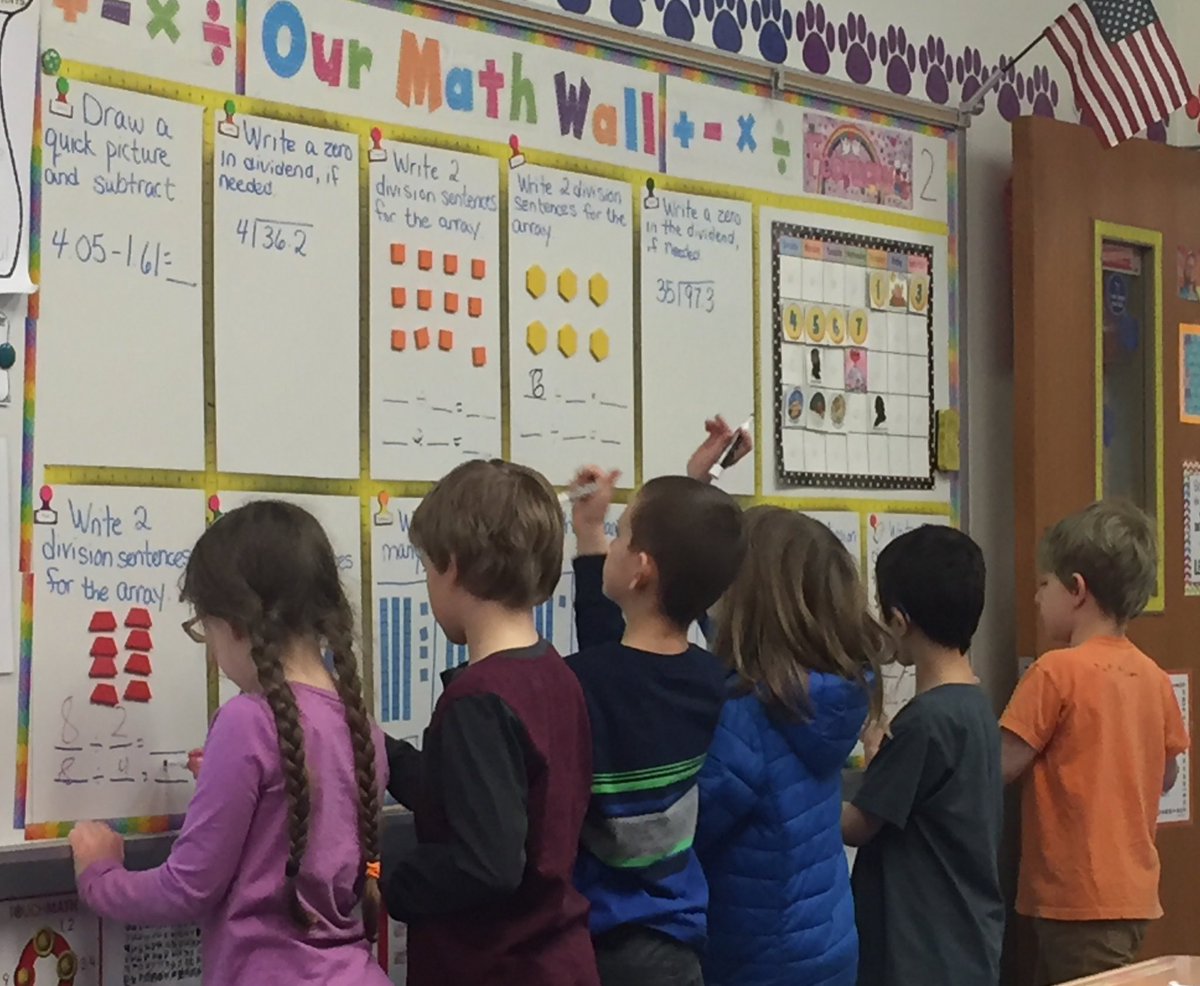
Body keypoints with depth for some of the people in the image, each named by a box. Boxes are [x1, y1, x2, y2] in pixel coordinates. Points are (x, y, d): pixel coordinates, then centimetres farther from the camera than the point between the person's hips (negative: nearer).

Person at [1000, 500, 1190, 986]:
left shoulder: (1057, 671, -15)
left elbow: (1001, 767, -14)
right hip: (1133, 893, 7)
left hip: (1078, 901, -7)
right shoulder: (1153, 677, 5)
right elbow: (1167, 776, 16)